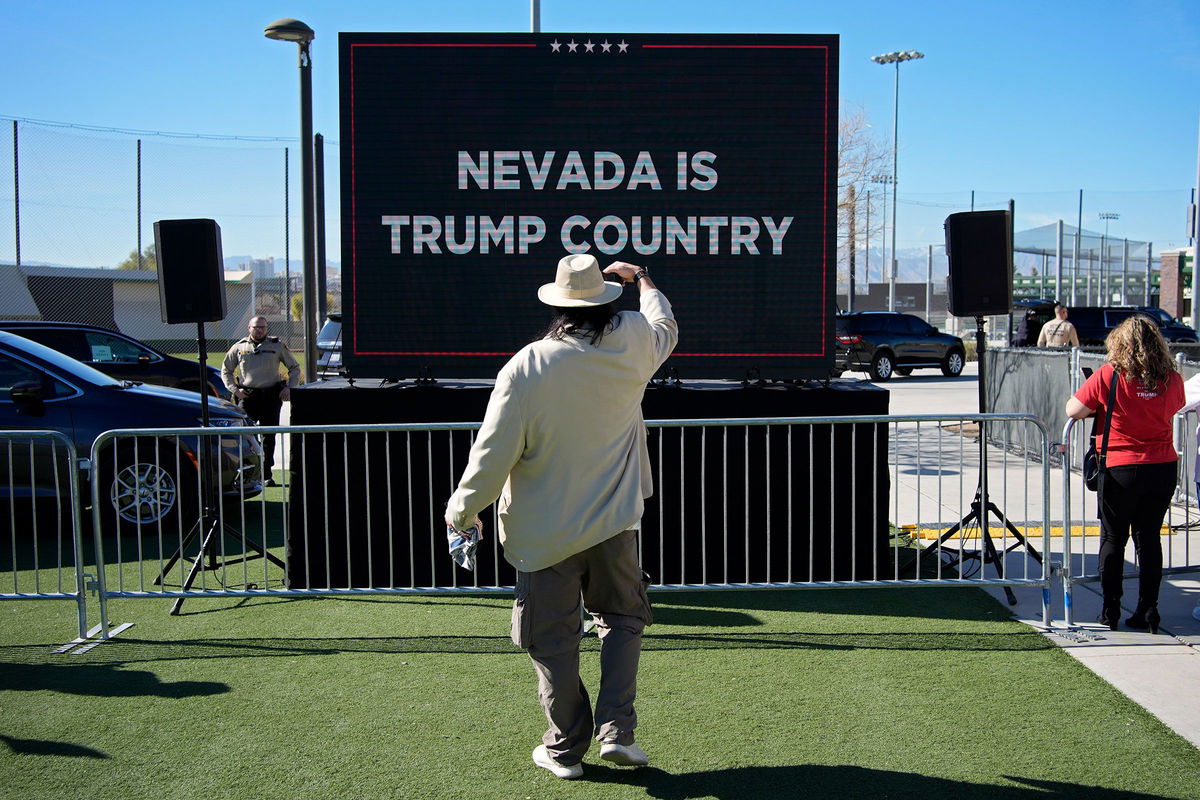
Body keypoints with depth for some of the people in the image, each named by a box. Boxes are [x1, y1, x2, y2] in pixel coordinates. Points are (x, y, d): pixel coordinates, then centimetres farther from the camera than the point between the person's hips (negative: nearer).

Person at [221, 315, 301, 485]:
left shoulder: (277, 346, 7)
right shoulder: (239, 347, 9)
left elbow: (295, 368, 14)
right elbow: (226, 371, 17)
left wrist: (289, 388, 0)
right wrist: (235, 389, 2)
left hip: (271, 396, 0)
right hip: (247, 395, 0)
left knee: (269, 437, 1)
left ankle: (267, 474, 7)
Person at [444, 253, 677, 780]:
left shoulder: (525, 367, -15)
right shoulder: (633, 342, -7)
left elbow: (493, 453, -13)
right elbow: (665, 328, 19)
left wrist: (461, 510, 1)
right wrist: (643, 280, 36)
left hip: (544, 531, -2)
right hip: (612, 522, 3)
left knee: (554, 639, 9)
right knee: (621, 618, 19)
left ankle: (565, 749, 19)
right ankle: (616, 730, 9)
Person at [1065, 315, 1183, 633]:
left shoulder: (1109, 375, -12)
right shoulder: (1173, 379, -2)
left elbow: (1073, 410, -9)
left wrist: (1100, 408, 9)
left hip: (1120, 469, -3)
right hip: (1163, 468, 3)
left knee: (1113, 539, 9)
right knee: (1150, 539, 11)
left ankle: (1110, 611, 14)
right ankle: (1147, 611, 14)